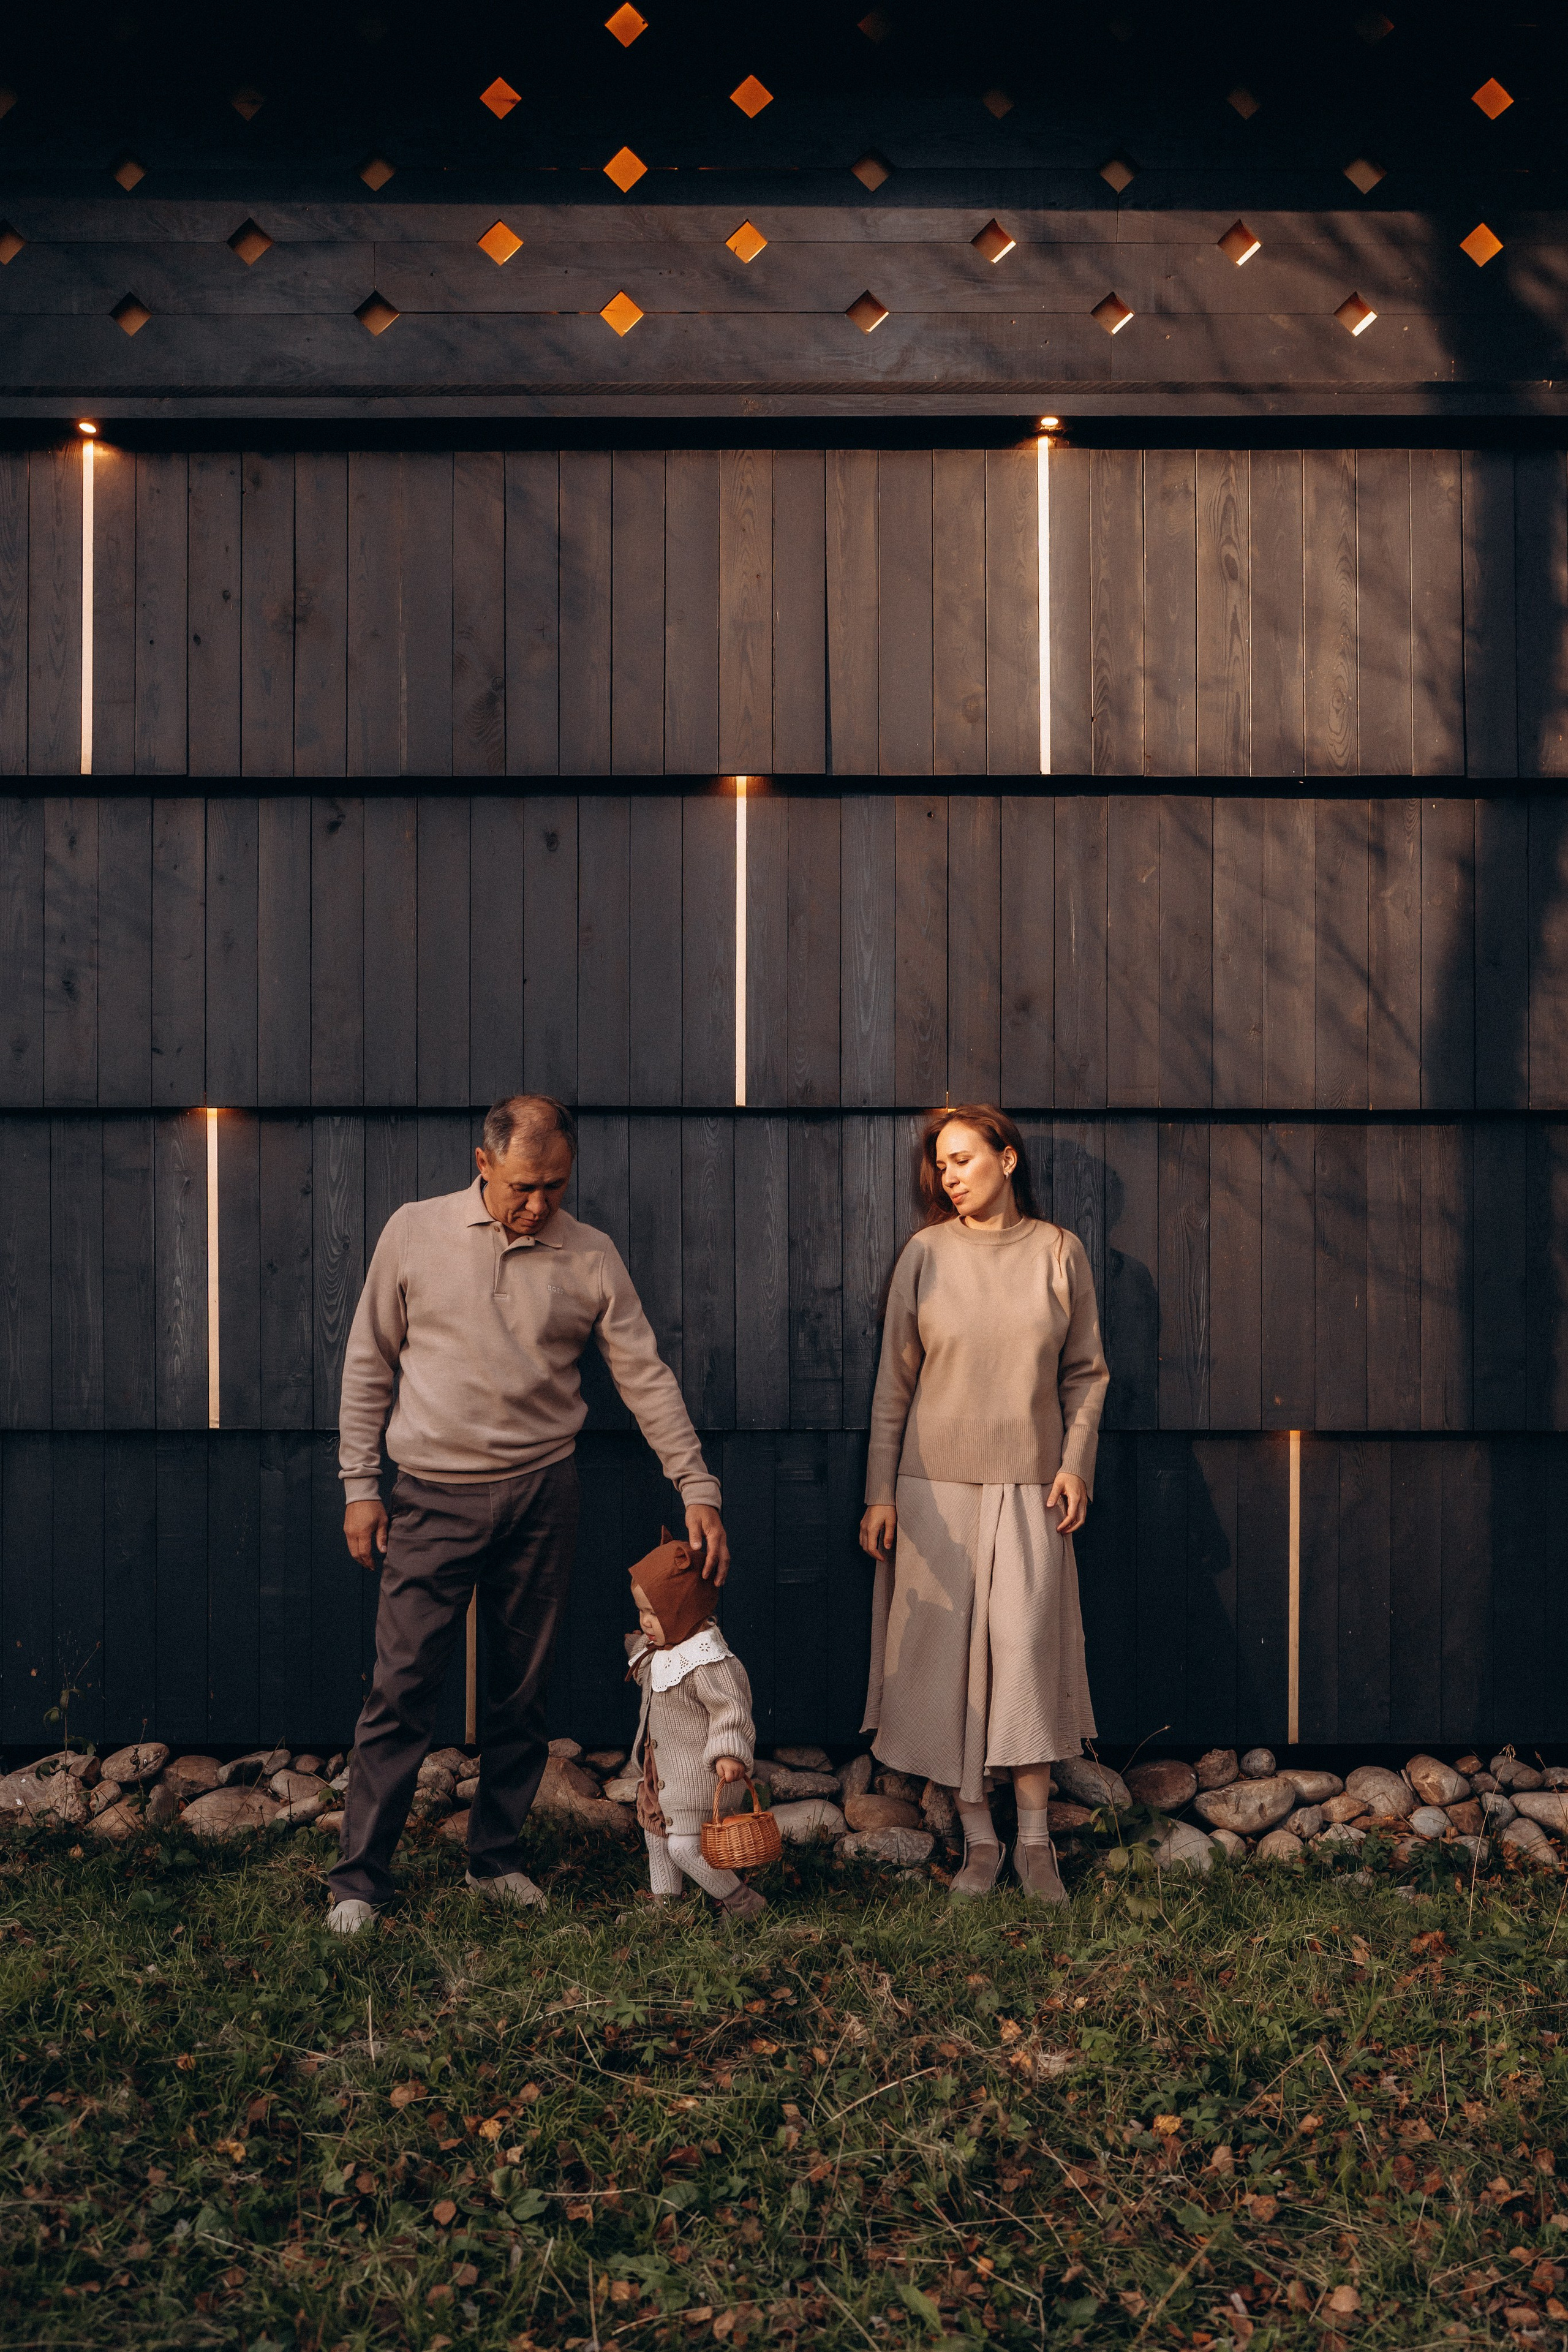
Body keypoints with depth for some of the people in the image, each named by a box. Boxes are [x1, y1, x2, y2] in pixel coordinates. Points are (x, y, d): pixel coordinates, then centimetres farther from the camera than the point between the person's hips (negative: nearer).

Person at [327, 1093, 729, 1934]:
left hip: (540, 1495, 2)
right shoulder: (415, 1232, -1)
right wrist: (359, 1483, 0)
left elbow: (646, 1376, 2)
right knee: (400, 1690, -3)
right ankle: (359, 1878, 7)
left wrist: (697, 1488, -4)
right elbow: (370, 1363, 4)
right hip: (433, 1495, -1)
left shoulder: (590, 1256, 0)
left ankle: (496, 1858, 25)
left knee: (520, 1694, 10)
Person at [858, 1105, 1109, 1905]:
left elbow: (1086, 1372, 9)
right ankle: (978, 1839, 13)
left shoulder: (1059, 1252, 3)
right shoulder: (926, 1254, 1)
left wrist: (1075, 1462, -2)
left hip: (1030, 1485, 0)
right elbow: (894, 1381, 3)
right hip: (936, 1483, 0)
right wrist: (879, 1492, 1)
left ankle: (1035, 1840, 5)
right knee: (948, 1655, 1)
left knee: (1026, 1646, -7)